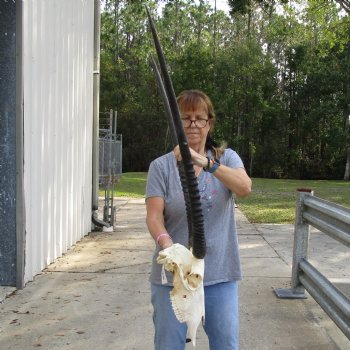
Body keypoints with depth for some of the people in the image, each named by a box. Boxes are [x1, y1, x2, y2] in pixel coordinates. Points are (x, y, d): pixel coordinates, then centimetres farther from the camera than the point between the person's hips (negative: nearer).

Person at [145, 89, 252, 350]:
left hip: (220, 274, 1)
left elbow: (244, 188, -18)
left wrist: (205, 162, -34)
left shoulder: (227, 158, 2)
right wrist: (165, 243, -32)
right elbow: (154, 216, -10)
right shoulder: (161, 166, -1)